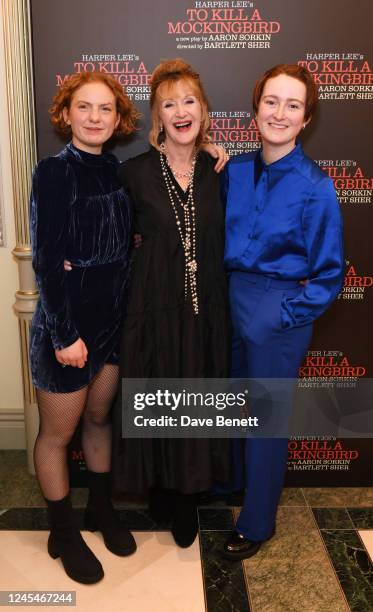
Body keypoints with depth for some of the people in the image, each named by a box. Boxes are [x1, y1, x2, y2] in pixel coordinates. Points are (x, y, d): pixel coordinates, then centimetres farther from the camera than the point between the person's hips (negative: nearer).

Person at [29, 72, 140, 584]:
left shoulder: (116, 171, 4)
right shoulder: (54, 171, -14)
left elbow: (125, 246, 7)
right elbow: (46, 261, -17)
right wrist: (65, 334, -18)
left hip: (113, 319, 6)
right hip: (66, 323, -6)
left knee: (99, 417, 21)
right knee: (57, 434, 10)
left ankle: (101, 509, 41)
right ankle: (63, 533, 30)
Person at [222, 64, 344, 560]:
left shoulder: (315, 187, -14)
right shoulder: (235, 171, -2)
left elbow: (329, 274, -10)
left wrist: (286, 314, -13)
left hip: (278, 315, -5)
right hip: (229, 300, 5)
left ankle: (257, 522, 32)